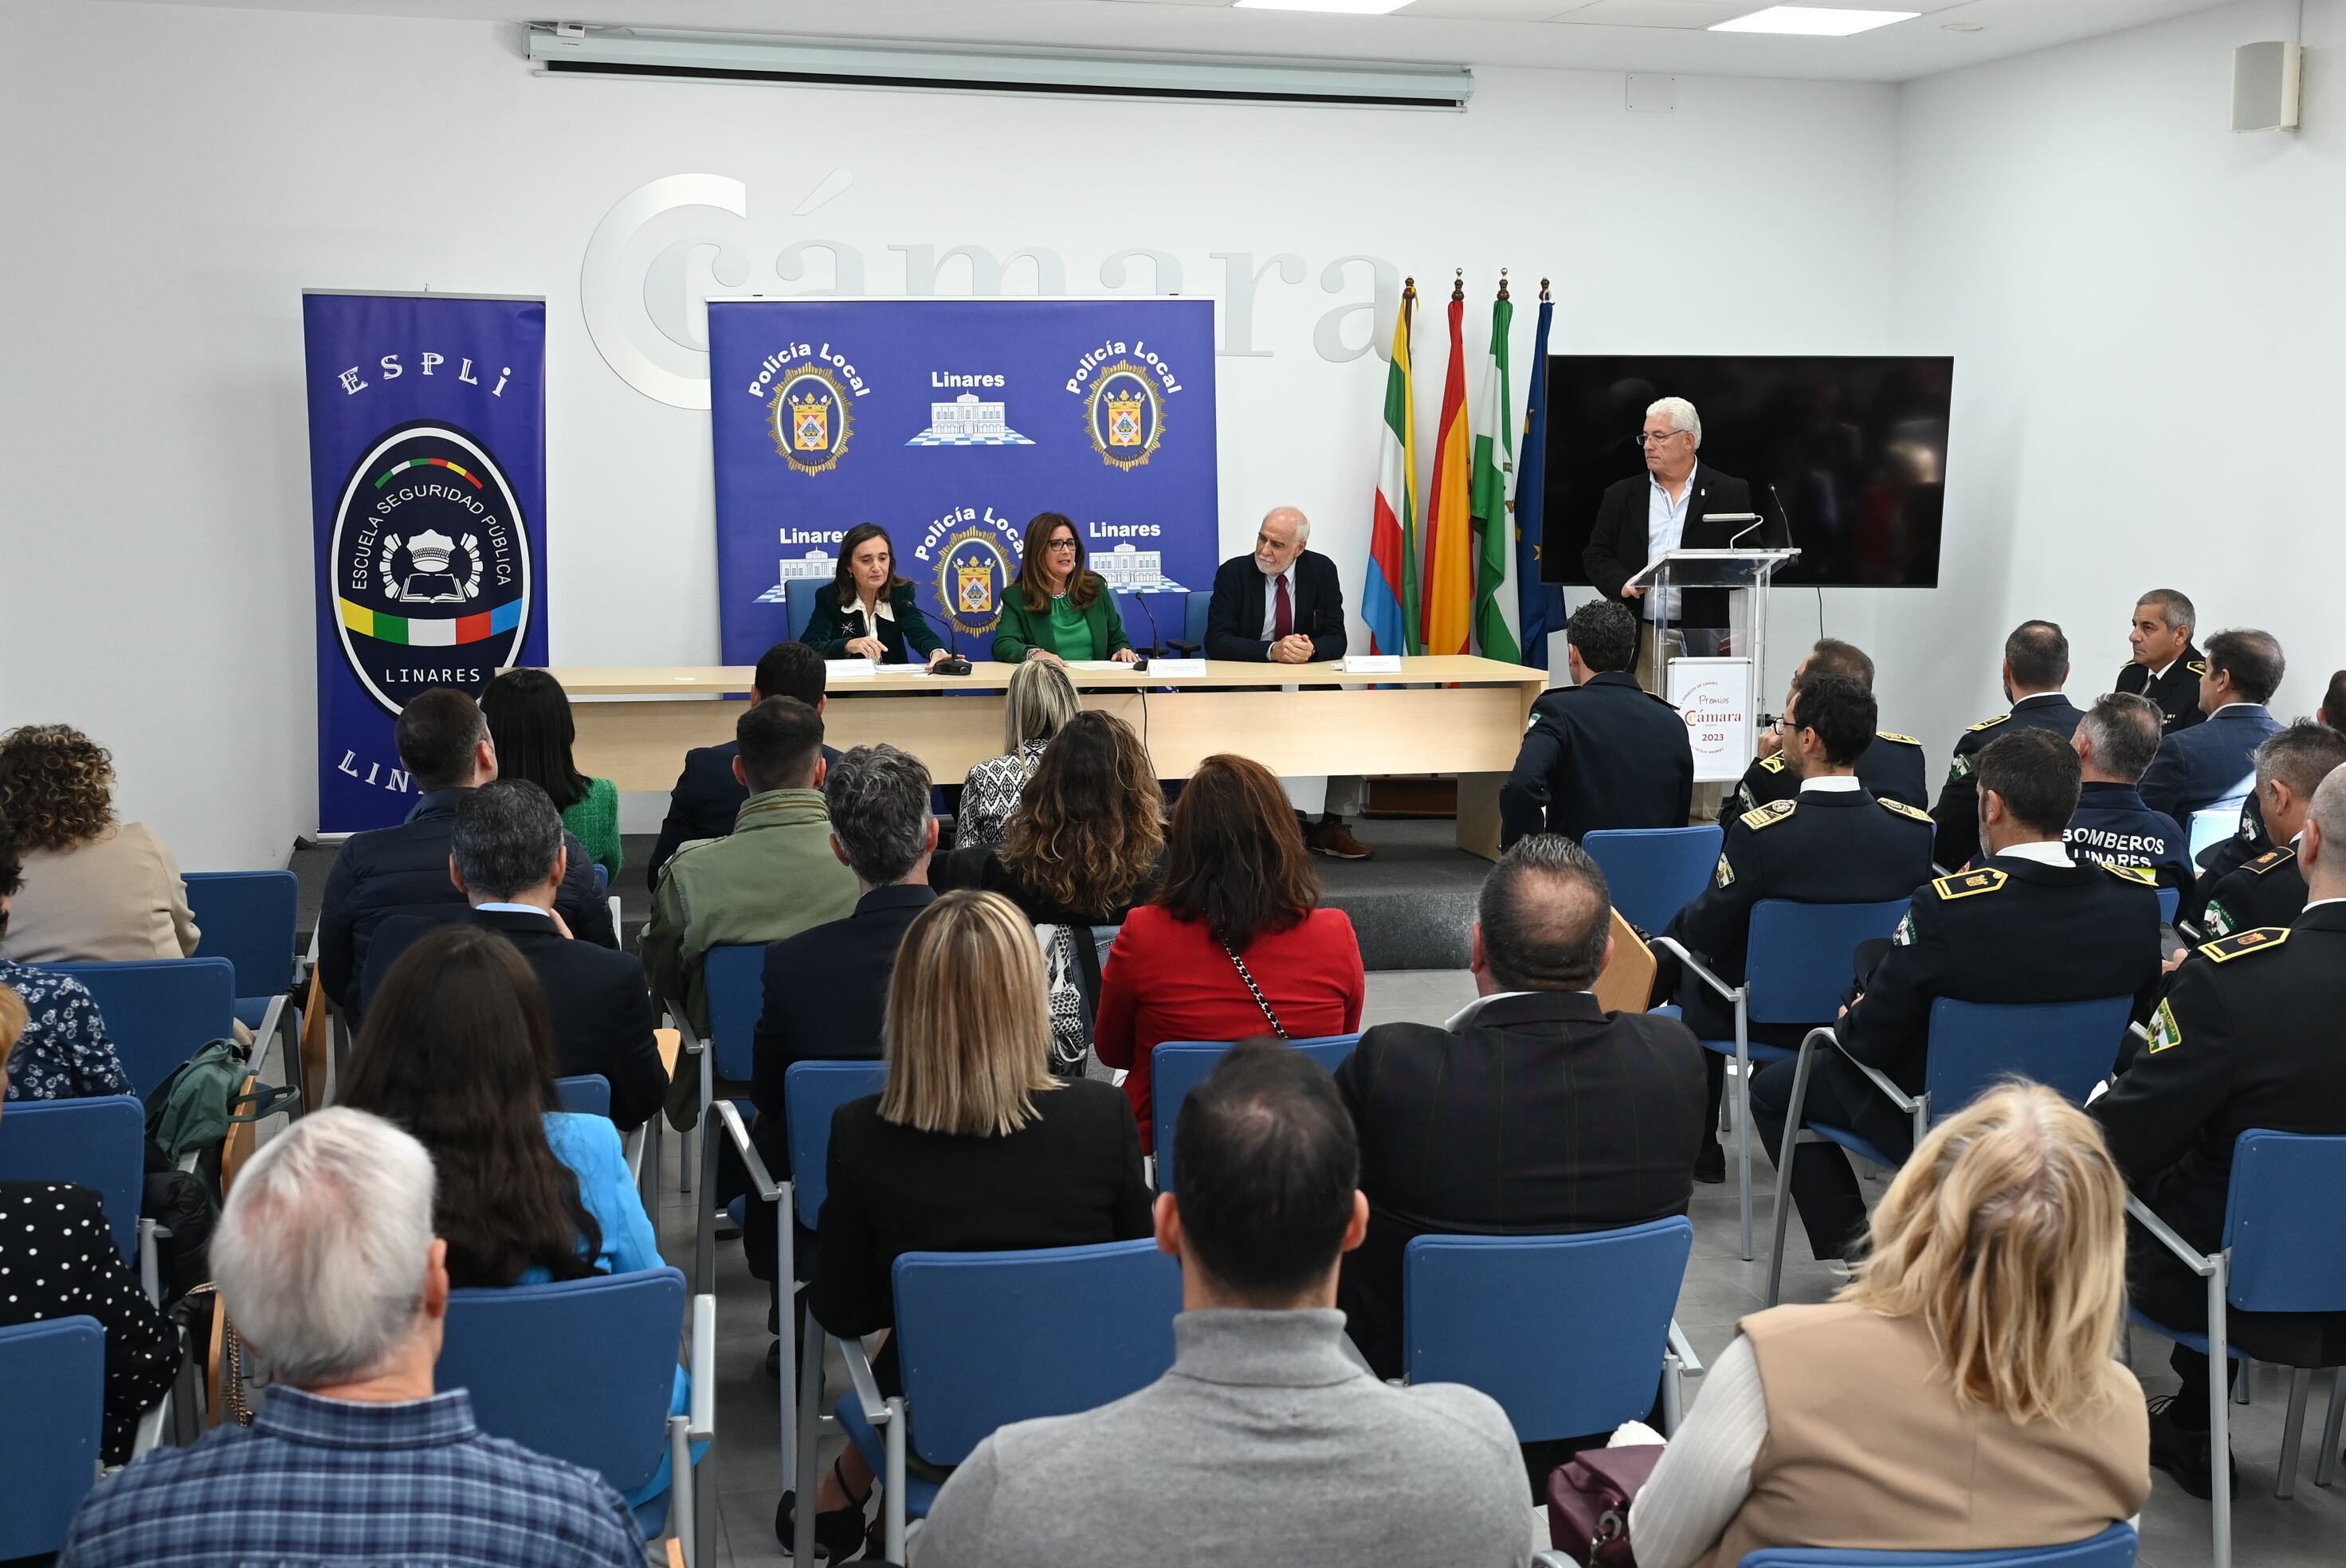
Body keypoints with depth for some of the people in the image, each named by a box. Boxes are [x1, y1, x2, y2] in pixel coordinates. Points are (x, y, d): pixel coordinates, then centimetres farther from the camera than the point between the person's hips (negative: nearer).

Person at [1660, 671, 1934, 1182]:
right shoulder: (1918, 829, -14)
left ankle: (1700, 1148, 34)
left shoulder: (1758, 832, -27)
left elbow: (1706, 934, -15)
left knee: (1693, 971, 28)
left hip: (1775, 1020, -4)